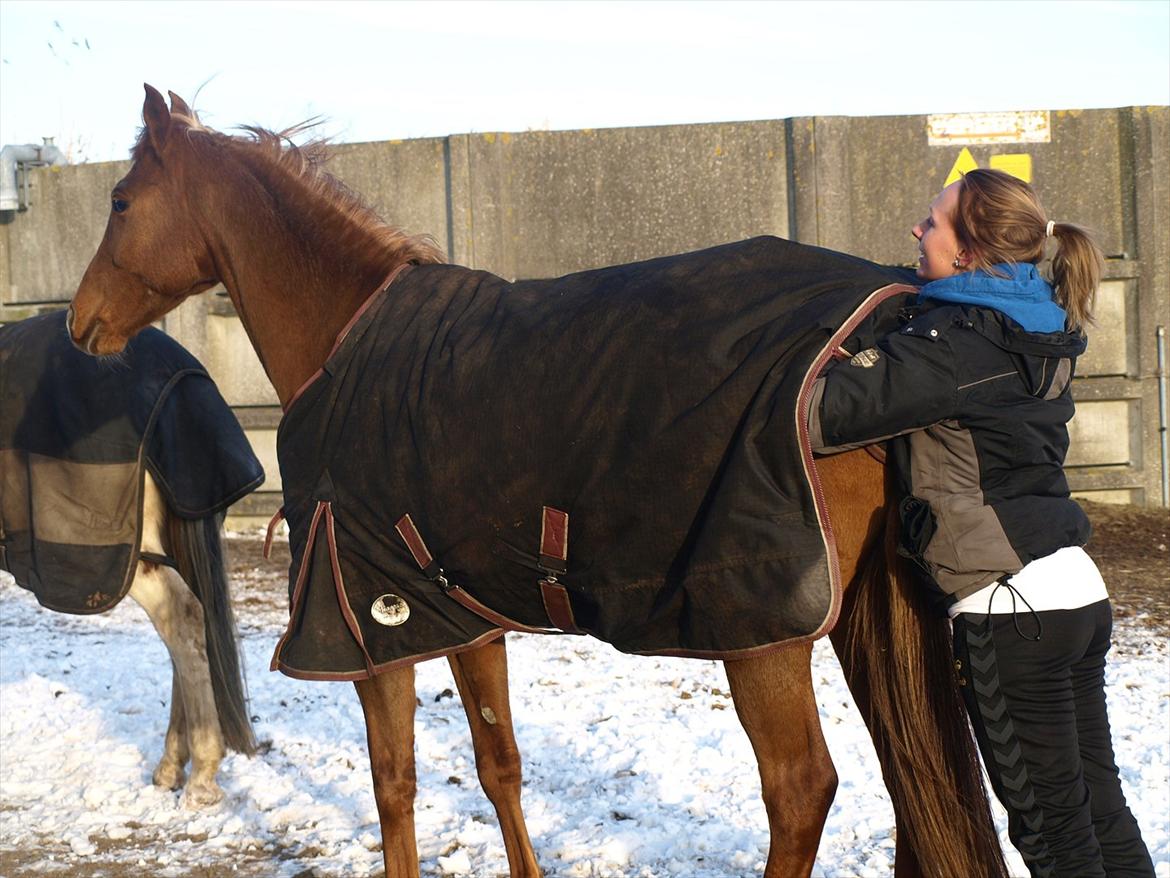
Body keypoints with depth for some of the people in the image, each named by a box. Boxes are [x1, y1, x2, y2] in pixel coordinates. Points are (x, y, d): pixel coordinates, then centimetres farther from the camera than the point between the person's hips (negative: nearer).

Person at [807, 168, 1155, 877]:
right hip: (1078, 591, 9)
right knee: (1099, 806, 18)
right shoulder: (1036, 332, 10)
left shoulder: (952, 346, -17)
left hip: (1011, 609, -9)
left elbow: (822, 413, -19)